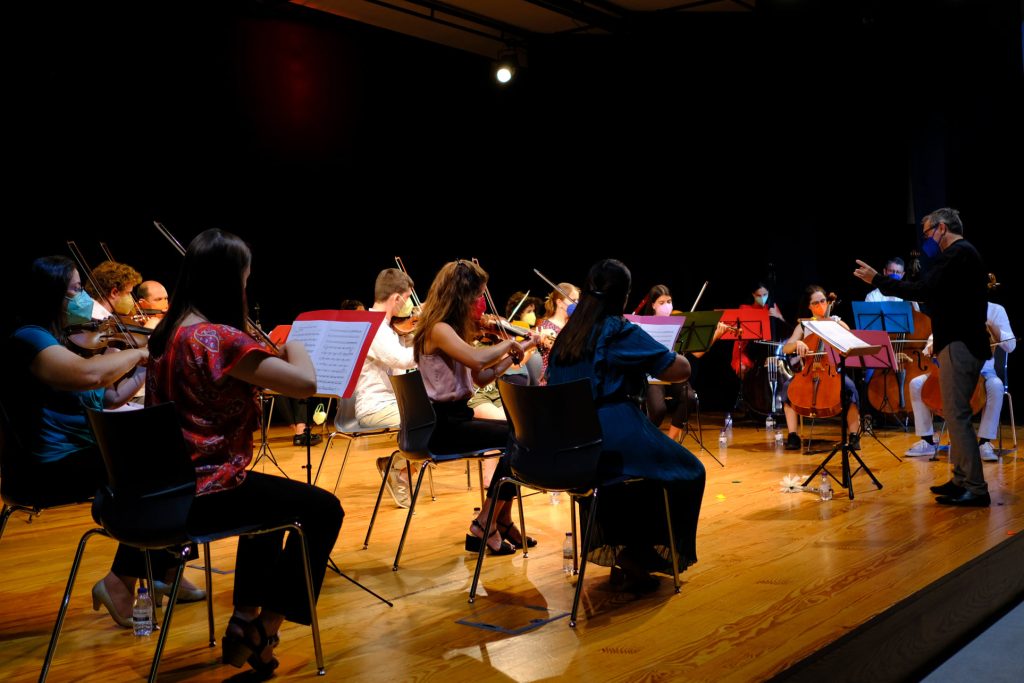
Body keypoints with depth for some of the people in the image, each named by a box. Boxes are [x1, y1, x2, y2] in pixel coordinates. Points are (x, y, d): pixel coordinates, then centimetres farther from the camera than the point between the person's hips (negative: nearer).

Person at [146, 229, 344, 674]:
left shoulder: (167, 332, 7)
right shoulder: (218, 337, -22)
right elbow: (305, 383, -25)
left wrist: (266, 361, 10)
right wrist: (293, 344, -4)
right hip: (204, 491, -10)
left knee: (270, 499, 33)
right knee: (323, 509, 6)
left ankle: (244, 621, 33)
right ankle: (263, 631, 11)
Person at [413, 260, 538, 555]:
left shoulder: (456, 329, 12)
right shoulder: (438, 329, -17)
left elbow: (481, 377, 14)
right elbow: (478, 358, -34)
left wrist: (516, 352, 8)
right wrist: (509, 342, -16)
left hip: (455, 417, 9)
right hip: (442, 425, -9)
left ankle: (502, 521, 12)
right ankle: (483, 527, -5)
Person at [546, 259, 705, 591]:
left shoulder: (567, 334, 10)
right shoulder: (621, 331, -10)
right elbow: (681, 369, -10)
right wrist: (653, 358, 11)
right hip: (613, 440, -7)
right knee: (687, 471, 17)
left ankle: (617, 546, 33)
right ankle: (636, 555, 15)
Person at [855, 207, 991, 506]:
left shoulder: (956, 254, -13)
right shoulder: (965, 254, 20)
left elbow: (922, 290, -23)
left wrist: (878, 280, -16)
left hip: (958, 344, -11)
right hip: (964, 342, 11)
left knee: (957, 414, -9)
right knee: (956, 413, 14)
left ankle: (976, 489, -7)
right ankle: (962, 479, 20)